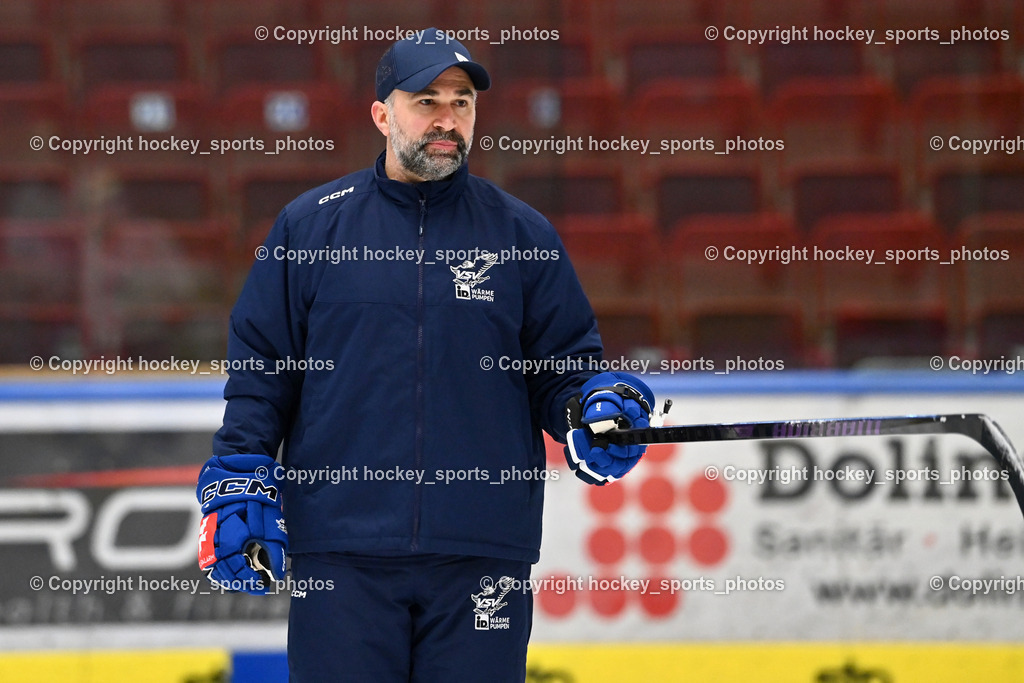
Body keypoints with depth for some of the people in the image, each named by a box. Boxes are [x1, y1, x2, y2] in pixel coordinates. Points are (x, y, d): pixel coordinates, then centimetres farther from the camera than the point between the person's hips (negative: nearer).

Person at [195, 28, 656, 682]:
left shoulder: (522, 234, 10)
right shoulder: (310, 226, 7)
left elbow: (562, 369, 12)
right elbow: (259, 373, 8)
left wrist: (591, 408, -9)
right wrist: (238, 488, 0)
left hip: (483, 555, 1)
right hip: (341, 552, -1)